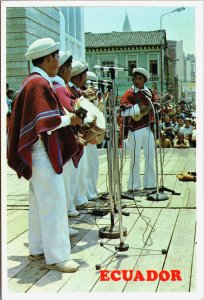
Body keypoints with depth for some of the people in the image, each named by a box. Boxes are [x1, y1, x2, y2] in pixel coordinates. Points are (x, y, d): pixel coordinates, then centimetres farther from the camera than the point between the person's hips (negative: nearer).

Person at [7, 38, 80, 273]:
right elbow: (45, 121, -24)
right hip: (44, 152, -11)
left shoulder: (34, 81, 14)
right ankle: (56, 257, 1)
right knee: (53, 202, -6)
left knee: (39, 201, 15)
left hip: (38, 151, 11)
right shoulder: (39, 83, -17)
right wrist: (70, 118, -12)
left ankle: (37, 249, 25)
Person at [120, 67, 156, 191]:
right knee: (135, 159, -1)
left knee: (150, 157, 12)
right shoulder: (129, 93, -9)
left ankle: (150, 184, 23)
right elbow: (123, 111, -22)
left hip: (149, 128, 6)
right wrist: (139, 109, -28)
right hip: (135, 130, -6)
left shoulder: (148, 92, 10)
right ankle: (134, 186, 8)